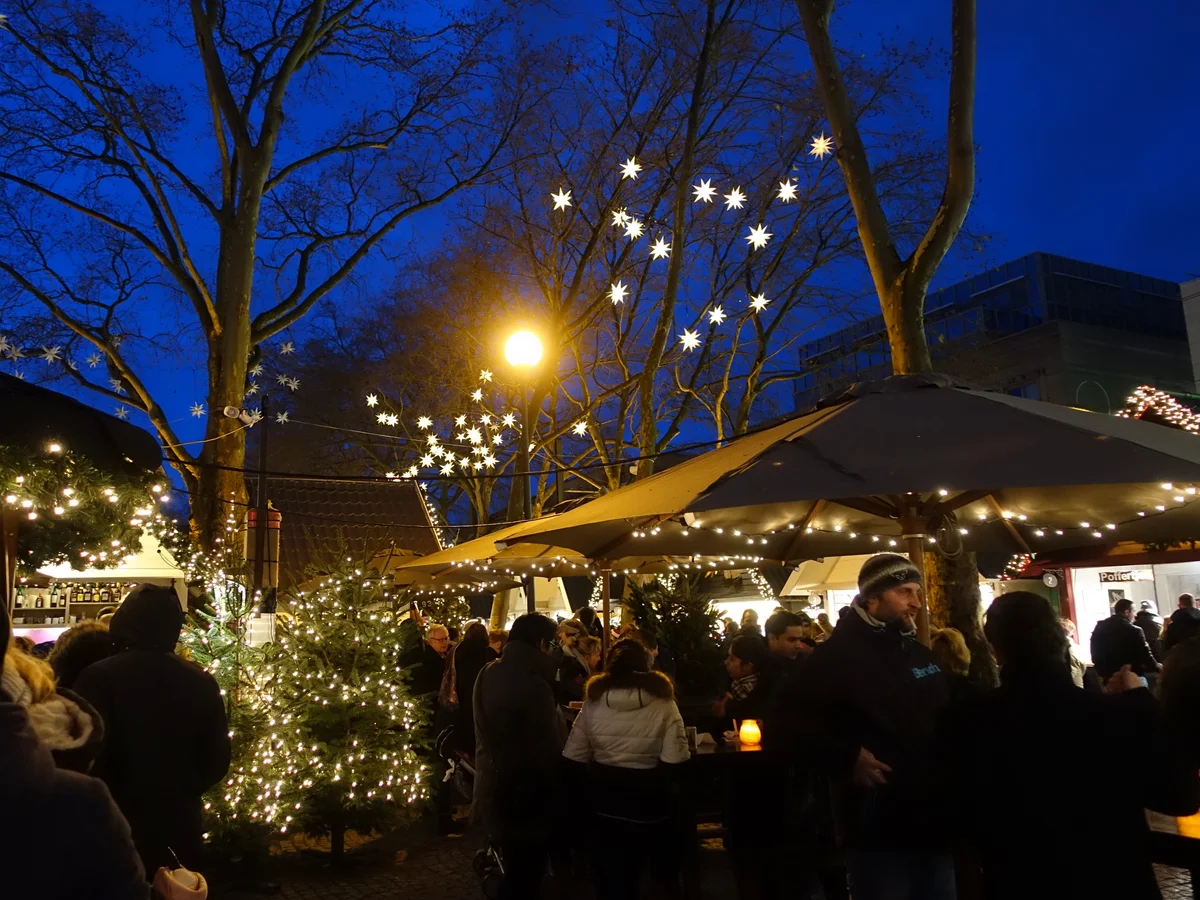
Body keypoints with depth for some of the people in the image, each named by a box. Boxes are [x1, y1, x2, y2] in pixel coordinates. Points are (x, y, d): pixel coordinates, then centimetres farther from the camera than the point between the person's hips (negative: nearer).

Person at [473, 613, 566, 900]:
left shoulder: (488, 674, -2)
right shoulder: (533, 685, -28)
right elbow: (549, 748, -24)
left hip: (494, 788, 8)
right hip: (527, 795, -8)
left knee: (514, 870, 26)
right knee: (525, 877, 11)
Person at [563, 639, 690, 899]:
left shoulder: (594, 700, -7)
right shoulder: (663, 702, -14)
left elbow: (574, 757, -6)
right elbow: (674, 759, -19)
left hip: (605, 796, 2)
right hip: (648, 797, -2)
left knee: (612, 874, 18)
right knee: (664, 868, 25)